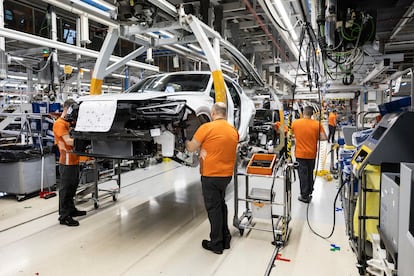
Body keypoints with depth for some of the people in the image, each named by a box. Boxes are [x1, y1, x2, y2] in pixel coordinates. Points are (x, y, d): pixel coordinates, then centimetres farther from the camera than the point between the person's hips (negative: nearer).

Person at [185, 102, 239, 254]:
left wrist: (186, 142, 14)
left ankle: (216, 244, 16)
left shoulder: (207, 127, -14)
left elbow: (191, 148, -8)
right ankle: (225, 239, 30)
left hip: (211, 175, -6)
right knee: (221, 205, 21)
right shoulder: (234, 130, 5)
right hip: (227, 174, 6)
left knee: (213, 208, 5)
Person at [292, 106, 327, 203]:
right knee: (310, 173, 19)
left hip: (300, 154, -1)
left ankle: (304, 196, 10)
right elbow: (324, 138, -10)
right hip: (312, 154, 2)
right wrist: (315, 137, 5)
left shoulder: (295, 123, -8)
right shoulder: (317, 124, -9)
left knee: (303, 174, 6)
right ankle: (309, 192, 33)